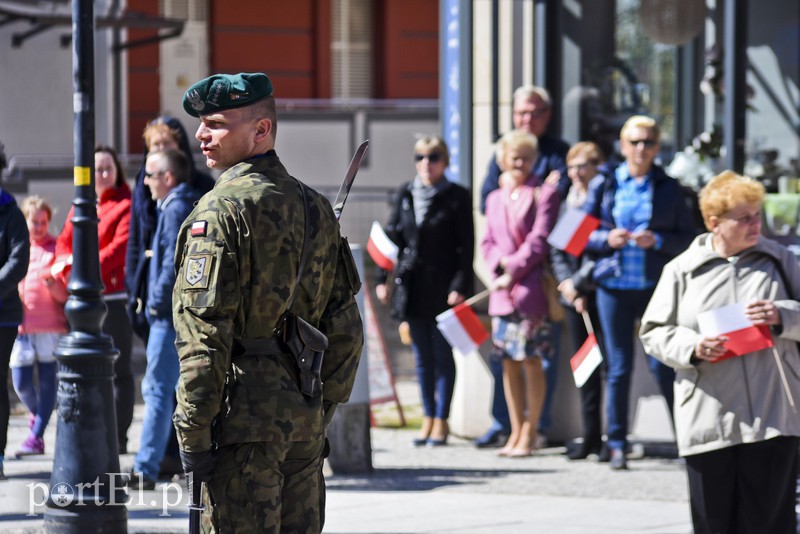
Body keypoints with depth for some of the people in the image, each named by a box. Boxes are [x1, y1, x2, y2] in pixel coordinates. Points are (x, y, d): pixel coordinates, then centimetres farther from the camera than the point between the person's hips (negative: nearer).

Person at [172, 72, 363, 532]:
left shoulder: (220, 210, -11)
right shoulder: (316, 207, 13)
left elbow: (205, 334, -16)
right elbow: (346, 328, 16)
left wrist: (193, 430, -14)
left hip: (244, 413, -8)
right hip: (304, 417, 8)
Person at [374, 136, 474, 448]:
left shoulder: (457, 197, -3)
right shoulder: (406, 195, 10)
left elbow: (466, 246, -6)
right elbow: (392, 236, 13)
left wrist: (460, 286, -13)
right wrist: (382, 279, 7)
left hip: (443, 287, -4)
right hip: (412, 287, 4)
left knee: (442, 354, 0)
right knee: (422, 356, 9)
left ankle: (441, 421, 7)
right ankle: (428, 418, 17)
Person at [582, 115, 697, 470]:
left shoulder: (669, 189, 5)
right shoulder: (603, 185, 8)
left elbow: (688, 238, 4)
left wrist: (658, 241, -13)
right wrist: (607, 239, -9)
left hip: (656, 287, -1)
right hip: (614, 286, 1)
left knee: (662, 365, -5)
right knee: (619, 368, 3)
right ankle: (617, 444, 9)